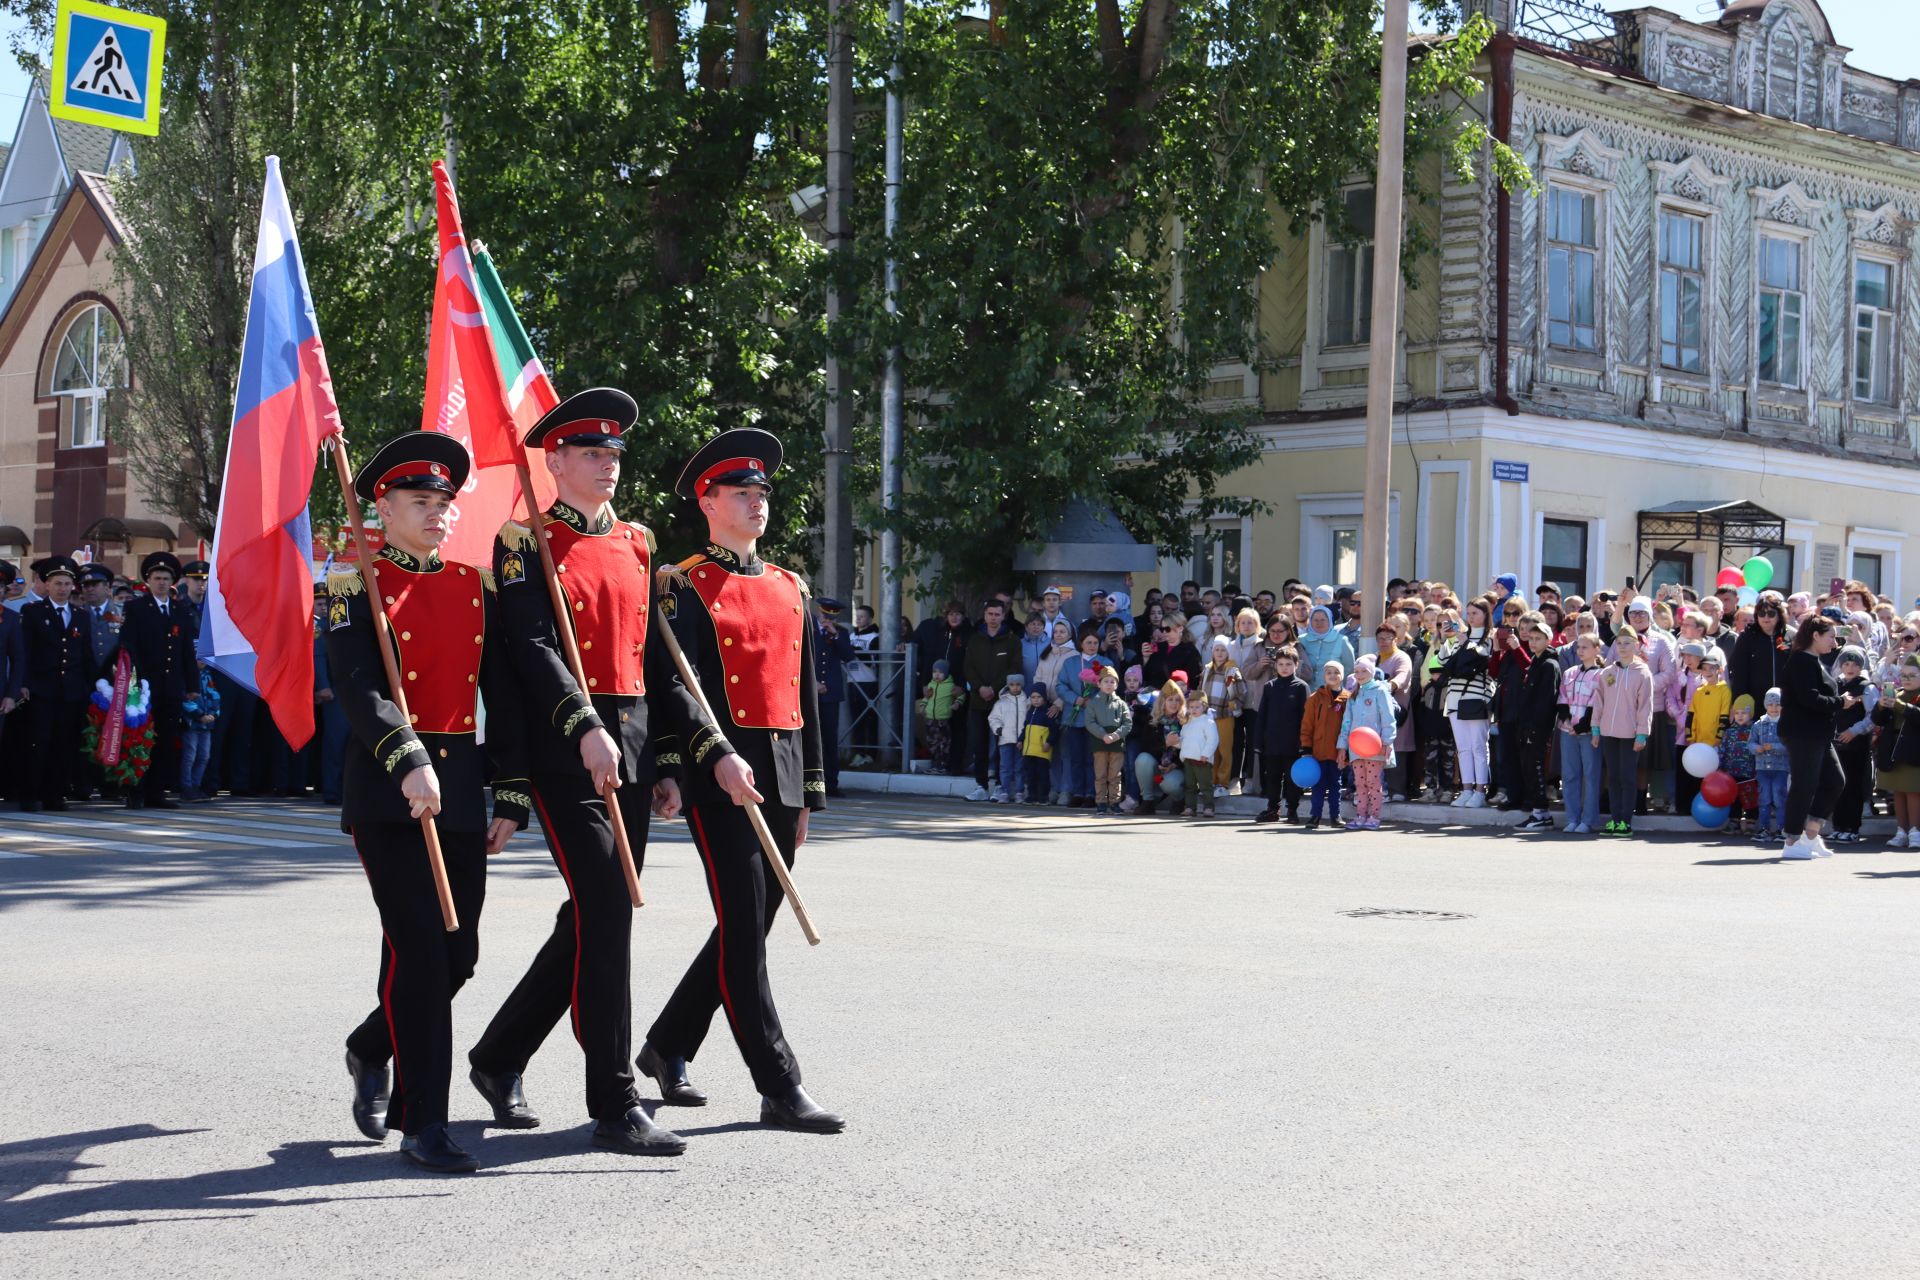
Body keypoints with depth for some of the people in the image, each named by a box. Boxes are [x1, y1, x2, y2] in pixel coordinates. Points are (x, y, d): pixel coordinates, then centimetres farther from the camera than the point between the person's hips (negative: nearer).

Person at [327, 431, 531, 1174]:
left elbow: (503, 696, 11)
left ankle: (372, 1050, 35)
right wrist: (407, 758, -28)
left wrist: (511, 796, 6)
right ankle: (423, 1124, -2)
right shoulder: (357, 586, -2)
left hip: (461, 789, 5)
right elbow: (355, 686, -15)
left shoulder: (474, 588, 12)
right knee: (419, 946, -9)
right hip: (385, 790, -5)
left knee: (459, 953, 7)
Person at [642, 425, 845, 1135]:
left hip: (784, 775, 7)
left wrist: (809, 791, 17)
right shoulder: (687, 587, -3)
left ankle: (667, 1047, 30)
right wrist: (718, 755, -25)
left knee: (751, 927, 13)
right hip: (722, 776, -7)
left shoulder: (788, 588, 17)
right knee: (744, 930, -6)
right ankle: (780, 1090, -3)